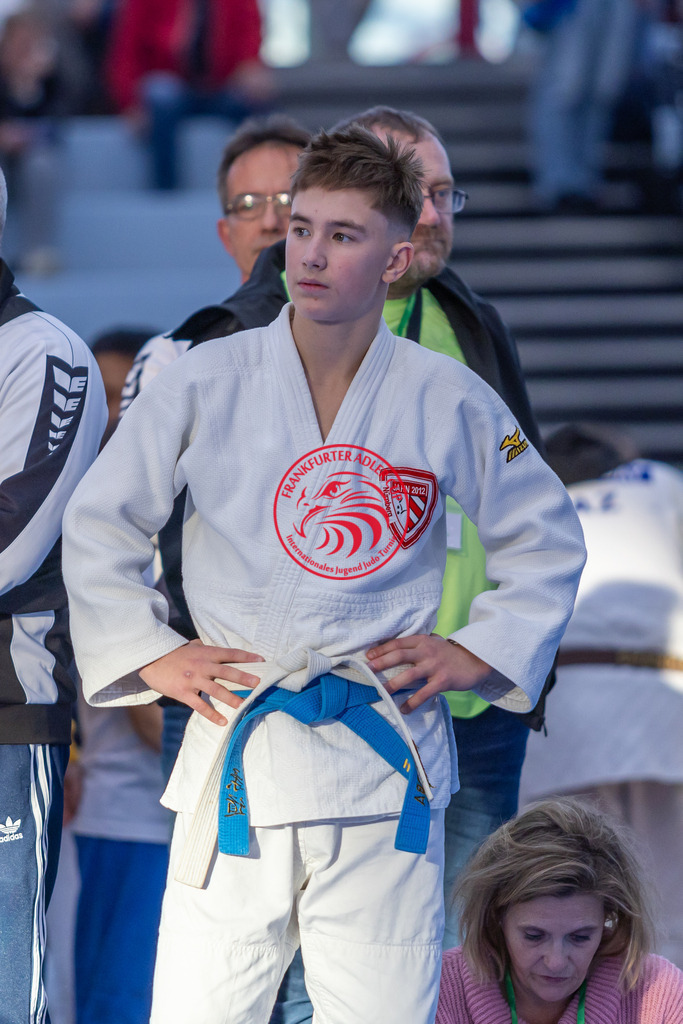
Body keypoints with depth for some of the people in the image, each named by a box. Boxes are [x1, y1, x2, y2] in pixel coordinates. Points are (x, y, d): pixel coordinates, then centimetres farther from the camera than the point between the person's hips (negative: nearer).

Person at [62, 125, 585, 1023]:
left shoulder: (452, 403, 2)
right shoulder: (206, 383, 0)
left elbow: (547, 544, 15)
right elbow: (98, 526, 10)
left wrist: (476, 655, 5)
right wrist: (152, 654, 2)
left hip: (386, 759, 0)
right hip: (238, 744, 0)